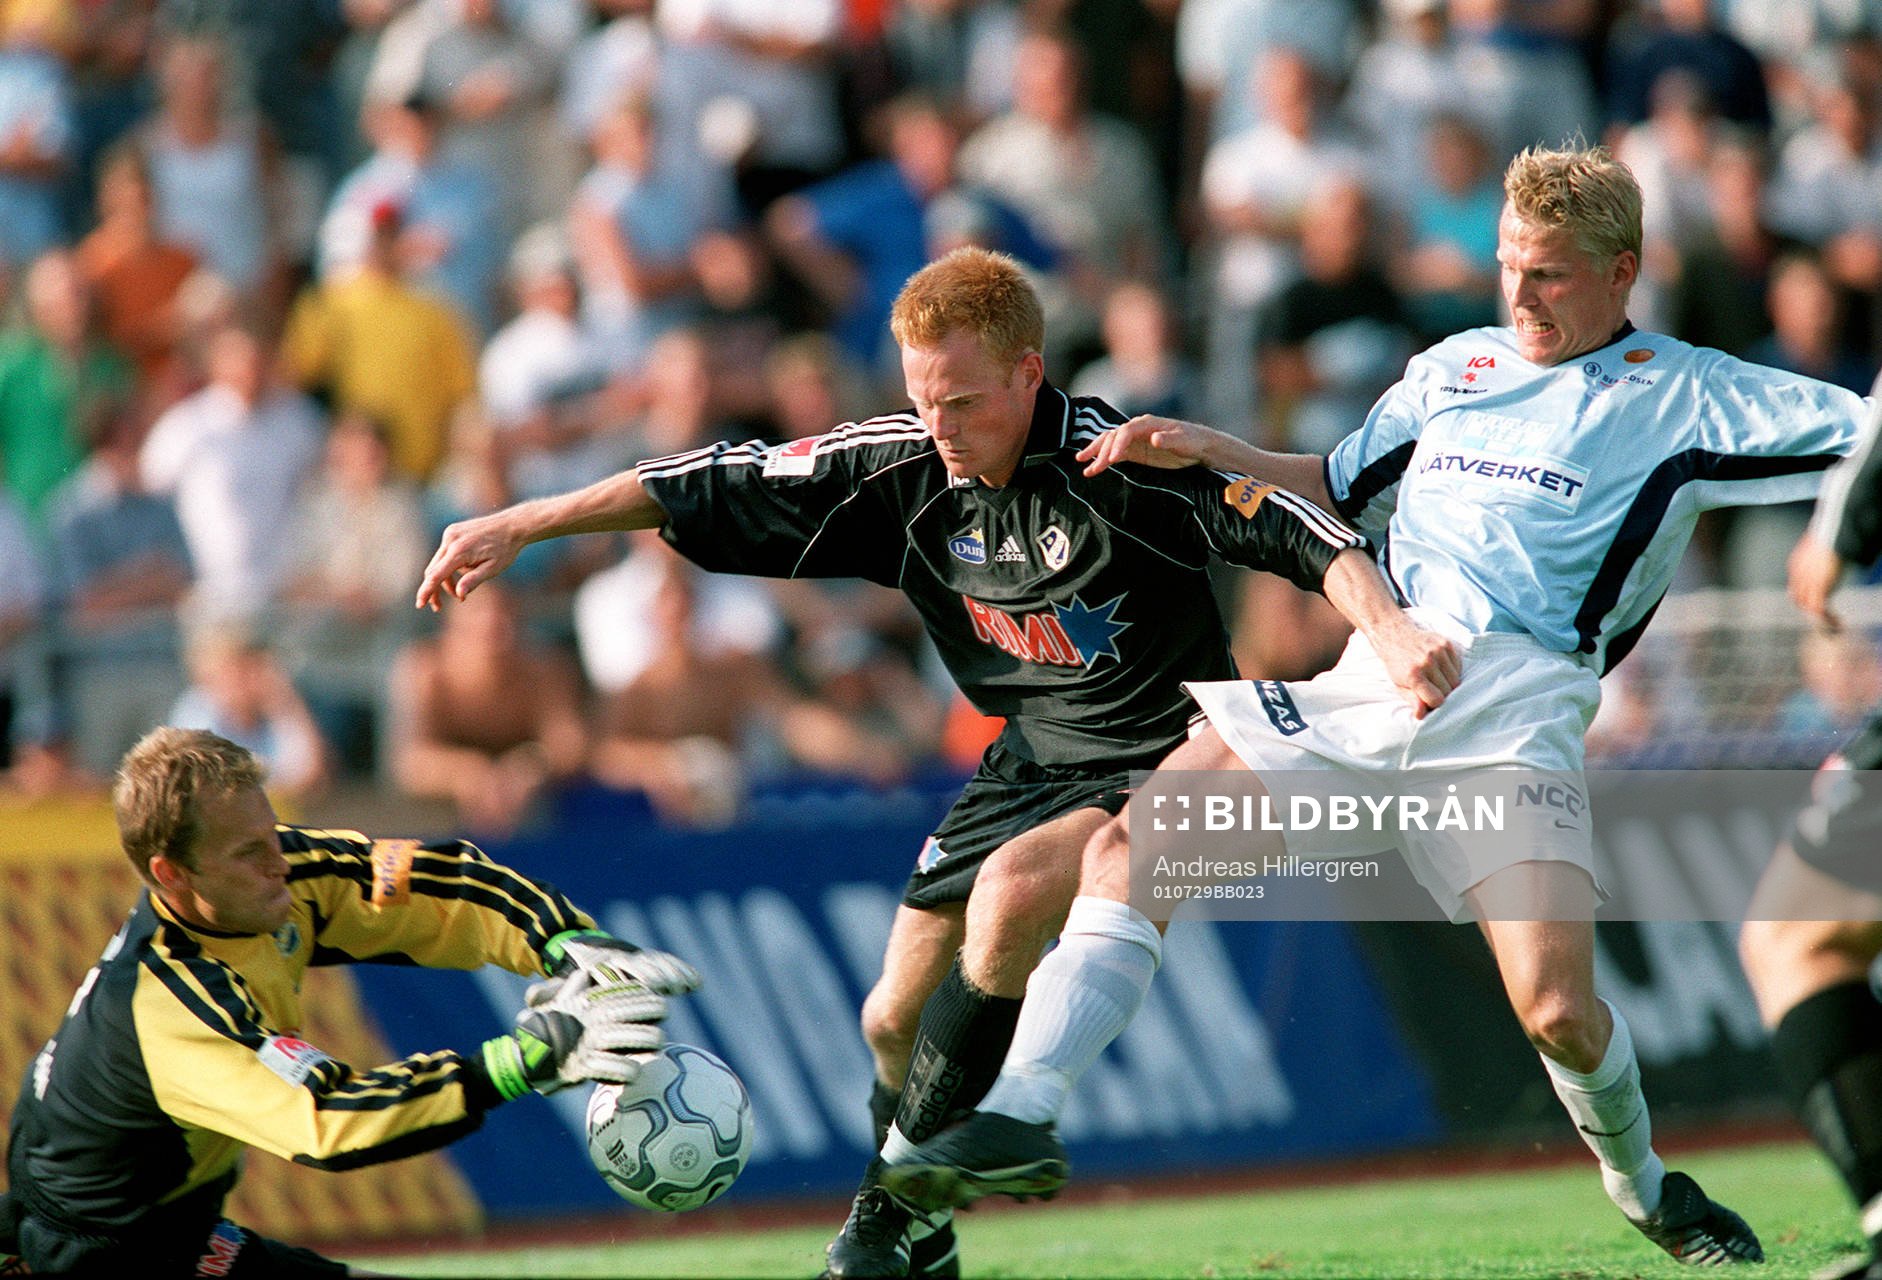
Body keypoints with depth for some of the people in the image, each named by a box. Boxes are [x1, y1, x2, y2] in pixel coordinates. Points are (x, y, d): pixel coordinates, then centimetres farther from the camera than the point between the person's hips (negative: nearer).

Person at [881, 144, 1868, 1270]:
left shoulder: (1687, 394, 7)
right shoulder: (1455, 368, 23)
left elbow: (1855, 429, 3)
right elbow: (1336, 491, 32)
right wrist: (1207, 449, 19)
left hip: (1513, 695, -5)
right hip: (1377, 665, 5)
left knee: (1558, 1008, -20)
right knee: (1130, 845, -10)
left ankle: (1644, 1187, 11)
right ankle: (1021, 1116, -12)